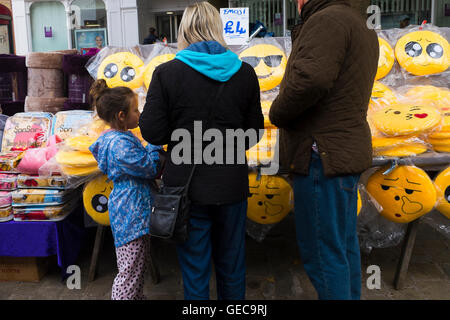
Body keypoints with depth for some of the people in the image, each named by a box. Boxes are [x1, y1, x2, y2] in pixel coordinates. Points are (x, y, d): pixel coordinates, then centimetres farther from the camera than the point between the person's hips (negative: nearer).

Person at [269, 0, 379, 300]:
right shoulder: (363, 27, 19)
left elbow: (310, 79, -29)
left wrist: (277, 113, -11)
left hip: (323, 154, -11)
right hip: (347, 148, 11)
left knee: (322, 251, 0)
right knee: (344, 243, 19)